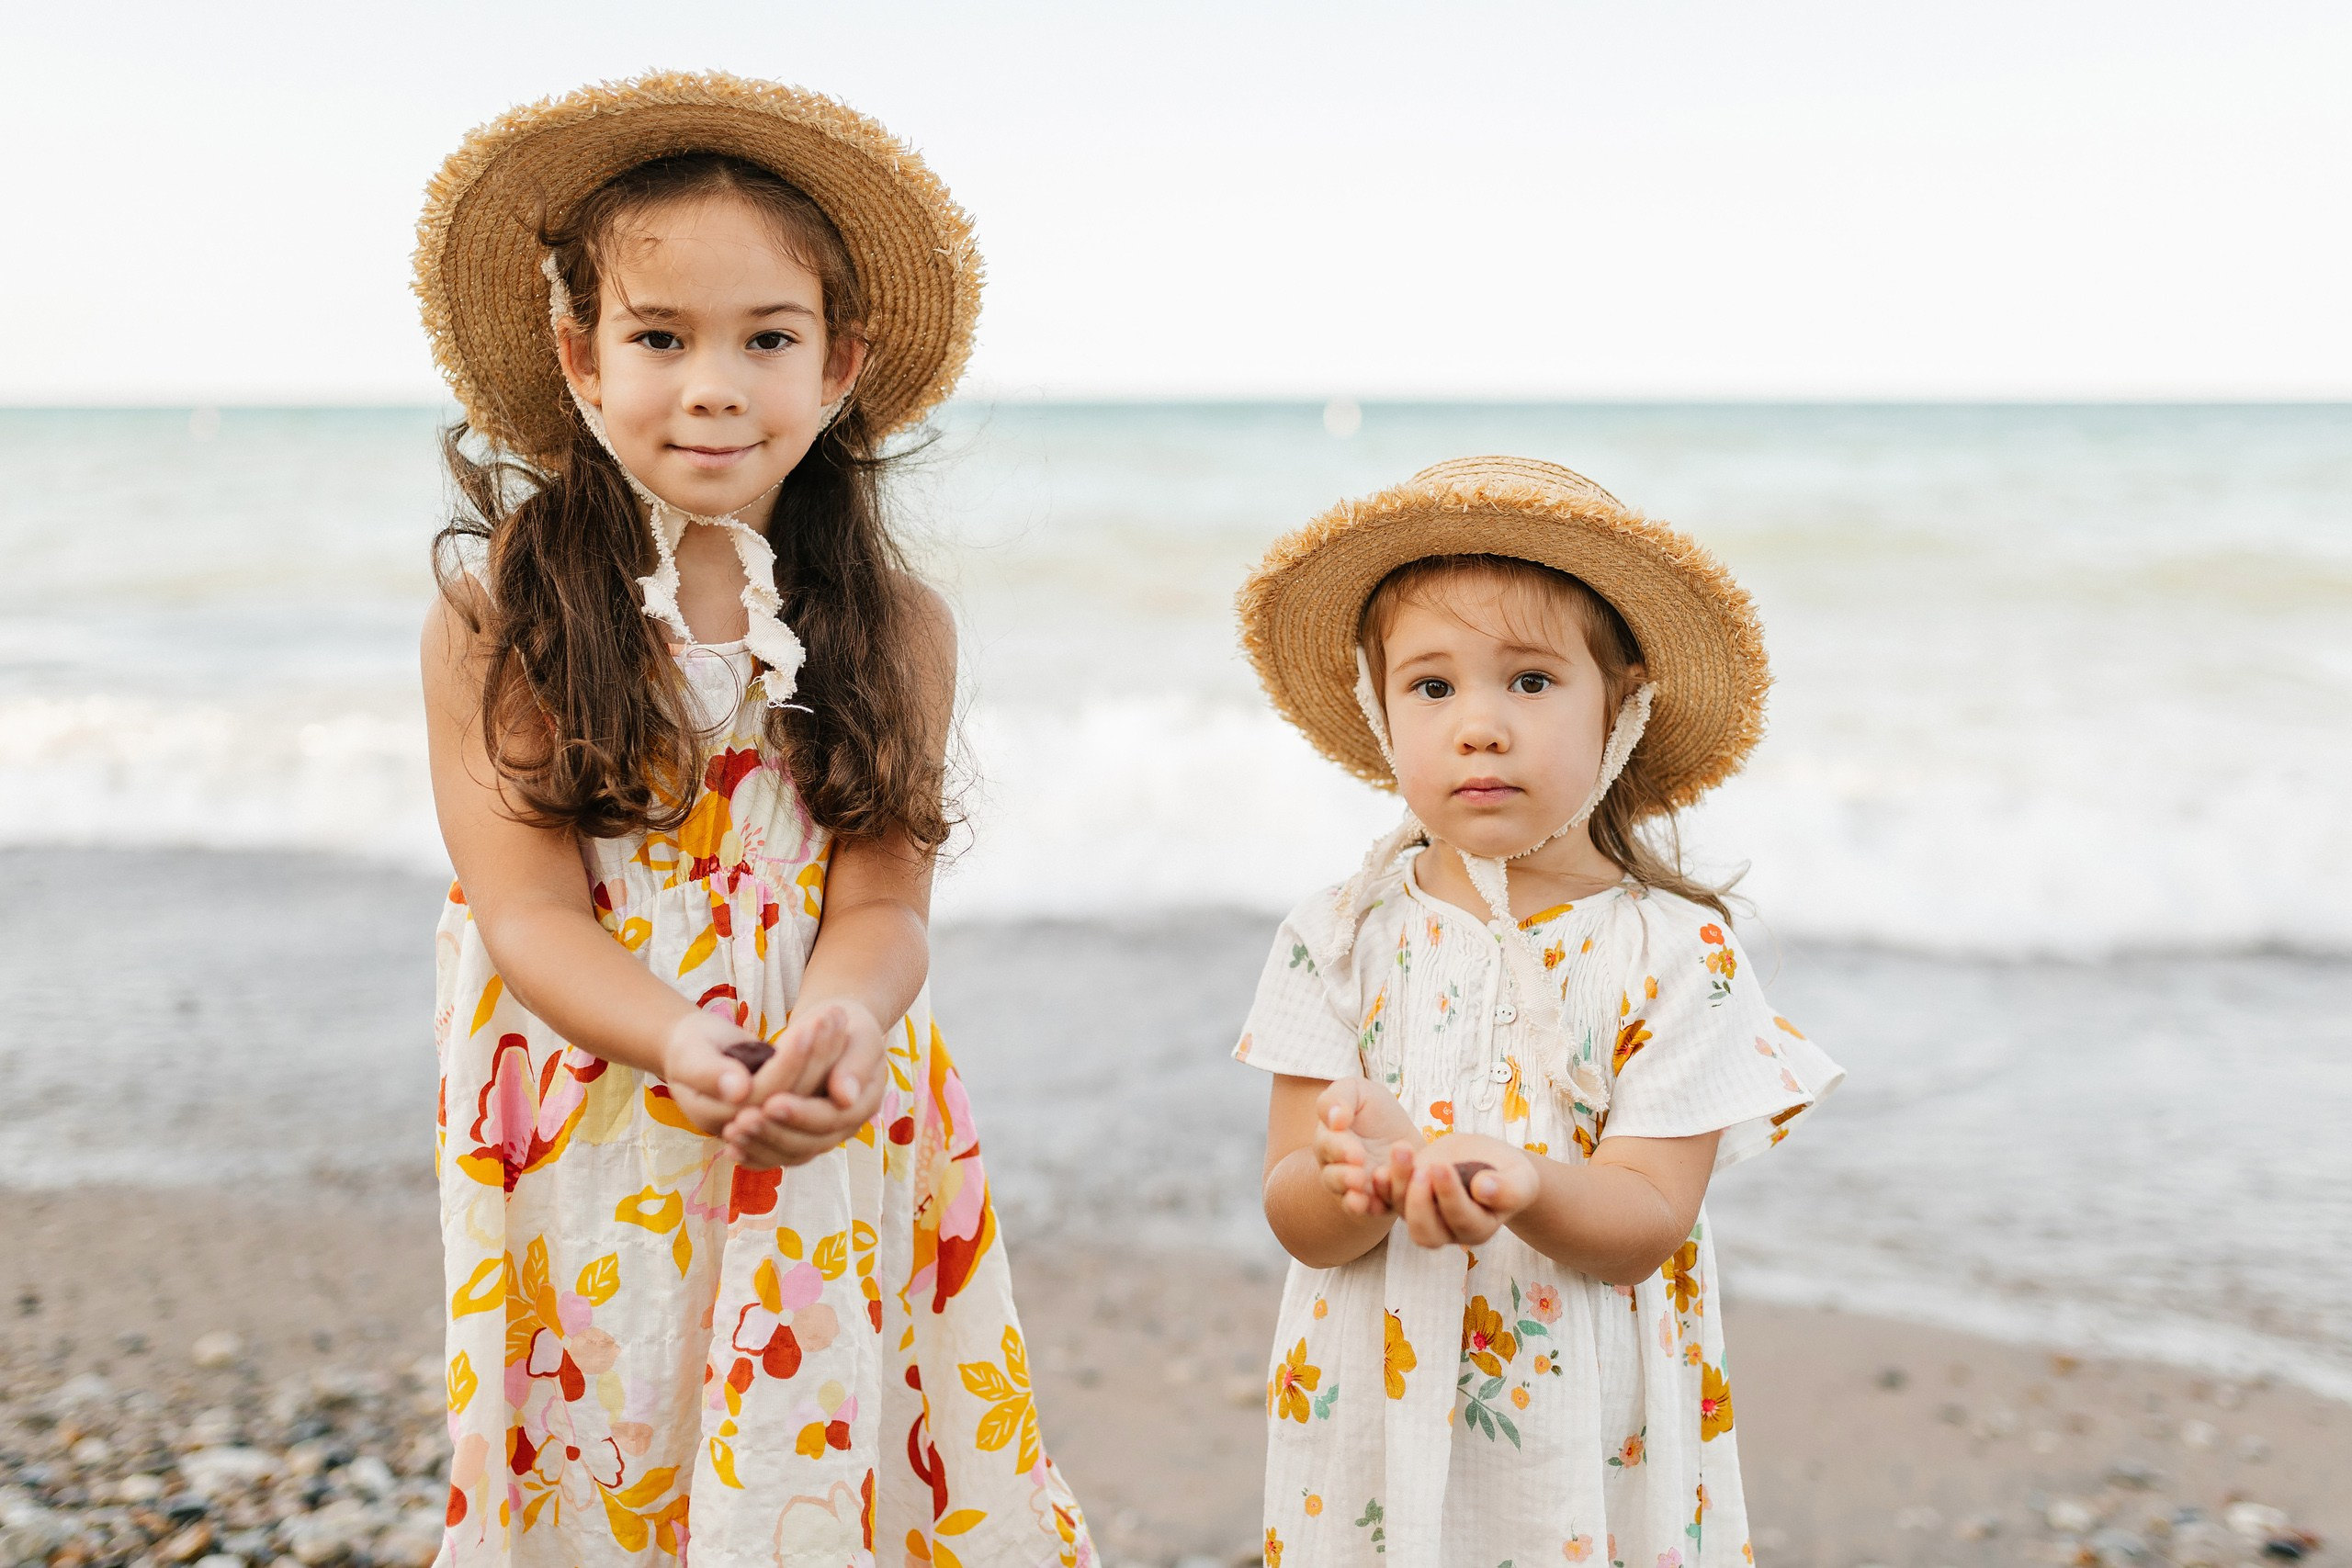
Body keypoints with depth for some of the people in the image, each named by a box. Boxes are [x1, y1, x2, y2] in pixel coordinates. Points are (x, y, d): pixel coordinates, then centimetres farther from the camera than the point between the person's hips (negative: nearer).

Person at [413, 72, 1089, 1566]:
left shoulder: (897, 627, -2)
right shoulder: (495, 616, -6)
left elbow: (884, 901, -5)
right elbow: (526, 909, -10)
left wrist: (836, 1026, -28)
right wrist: (689, 1046, -28)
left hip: (832, 1159, 1)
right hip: (589, 1143, -1)